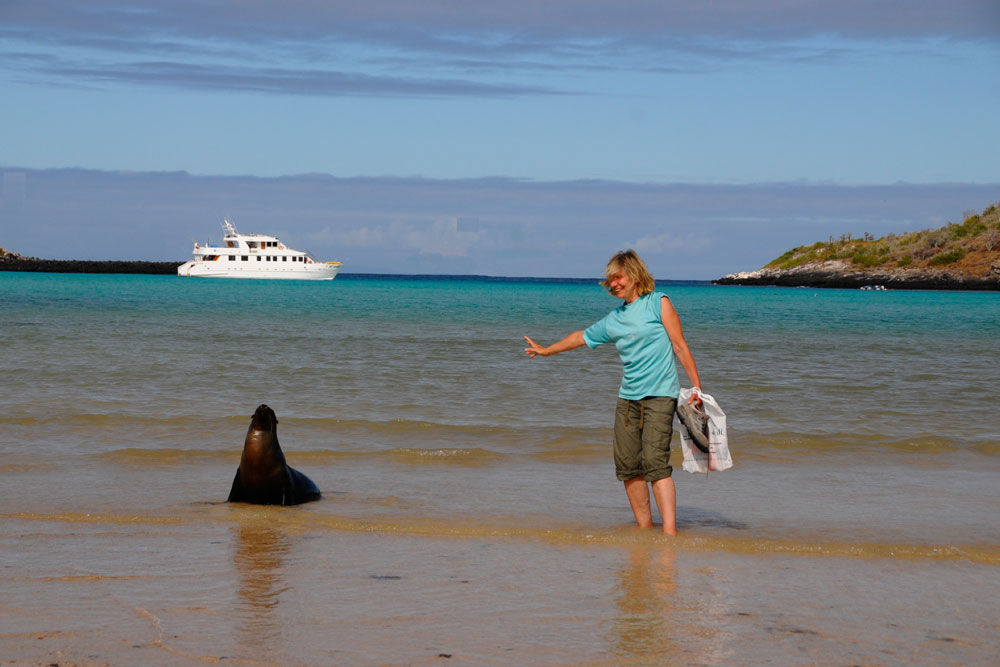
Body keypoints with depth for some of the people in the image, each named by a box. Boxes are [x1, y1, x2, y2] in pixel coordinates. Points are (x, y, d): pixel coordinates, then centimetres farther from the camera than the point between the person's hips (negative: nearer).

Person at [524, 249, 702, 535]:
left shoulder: (658, 303, 1)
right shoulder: (614, 320, 16)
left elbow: (680, 346, -3)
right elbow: (583, 337, 32)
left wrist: (696, 387, -9)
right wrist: (547, 350, 43)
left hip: (659, 396, -6)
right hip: (628, 398, 6)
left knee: (655, 462, -18)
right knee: (628, 465, 1)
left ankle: (670, 532, -24)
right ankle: (644, 527, 10)